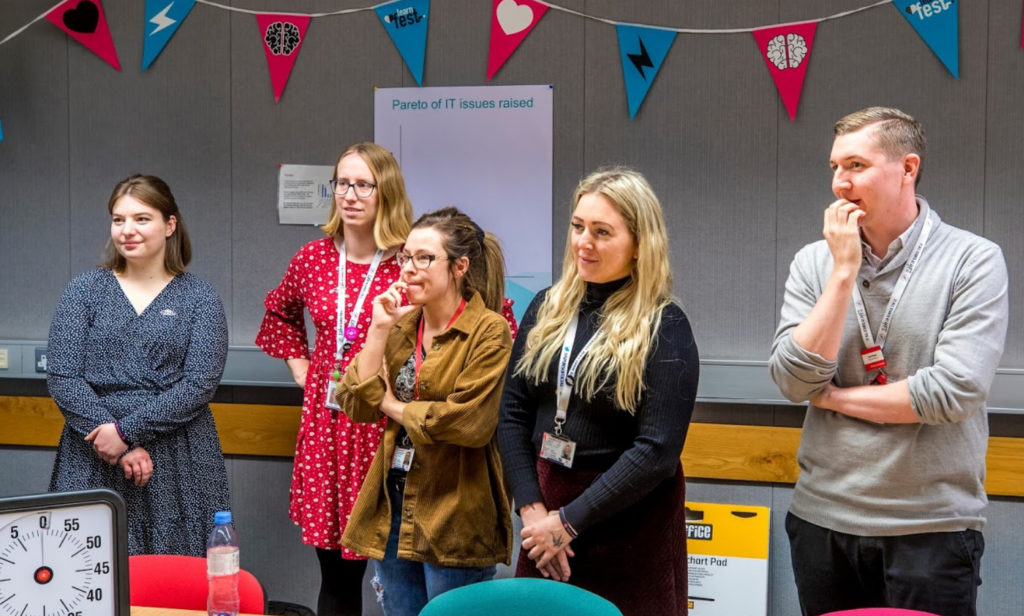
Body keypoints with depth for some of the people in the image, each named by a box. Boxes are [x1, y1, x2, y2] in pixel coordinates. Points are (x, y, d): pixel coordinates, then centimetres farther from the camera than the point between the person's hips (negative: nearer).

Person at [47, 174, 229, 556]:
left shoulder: (199, 298, 4)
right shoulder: (83, 291, 7)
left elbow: (200, 384, -6)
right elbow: (62, 377, -2)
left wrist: (127, 430, -15)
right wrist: (114, 441, -12)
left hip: (179, 465, -1)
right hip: (92, 462, 1)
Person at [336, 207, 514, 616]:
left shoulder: (489, 332, -11)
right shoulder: (401, 326, 10)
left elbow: (470, 421, -22)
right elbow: (357, 405, 2)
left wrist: (394, 406, -8)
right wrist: (379, 329, -6)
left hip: (454, 518, -6)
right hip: (395, 508, 7)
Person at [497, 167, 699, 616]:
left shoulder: (664, 328, -12)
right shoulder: (547, 309, 4)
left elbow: (657, 451, -17)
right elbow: (513, 412, 4)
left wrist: (568, 521, -16)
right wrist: (532, 507, -8)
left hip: (630, 522, -5)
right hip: (545, 507, 5)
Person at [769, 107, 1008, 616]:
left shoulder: (974, 261, -8)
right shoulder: (814, 263, 2)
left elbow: (953, 392, -17)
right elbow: (795, 381, -8)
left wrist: (833, 397, -7)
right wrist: (844, 271, -13)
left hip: (932, 529, -3)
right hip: (822, 519, 3)